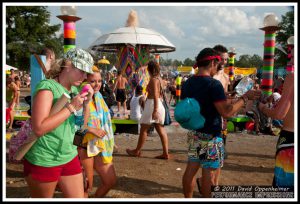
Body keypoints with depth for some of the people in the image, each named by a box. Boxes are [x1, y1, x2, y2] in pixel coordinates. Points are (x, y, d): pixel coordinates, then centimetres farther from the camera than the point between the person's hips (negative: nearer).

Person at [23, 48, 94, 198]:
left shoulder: (75, 89, 5)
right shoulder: (47, 87, -17)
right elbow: (39, 128, -28)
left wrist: (86, 102, -3)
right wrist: (71, 107, -25)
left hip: (69, 157, 7)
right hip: (43, 161, -7)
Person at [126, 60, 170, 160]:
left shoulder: (153, 79, -14)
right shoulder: (159, 79, 13)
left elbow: (155, 95, -22)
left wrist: (155, 109, -26)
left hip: (153, 104, -9)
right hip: (159, 104, 9)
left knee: (143, 129, 5)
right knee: (161, 130, 7)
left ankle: (137, 151, 18)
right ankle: (165, 153, 6)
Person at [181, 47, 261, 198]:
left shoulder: (188, 83, 6)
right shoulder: (214, 84, -18)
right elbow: (227, 112, -22)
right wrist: (245, 98, -13)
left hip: (193, 133, 8)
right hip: (210, 135, -7)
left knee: (191, 168, 15)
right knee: (209, 172, 5)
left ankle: (188, 198, 27)